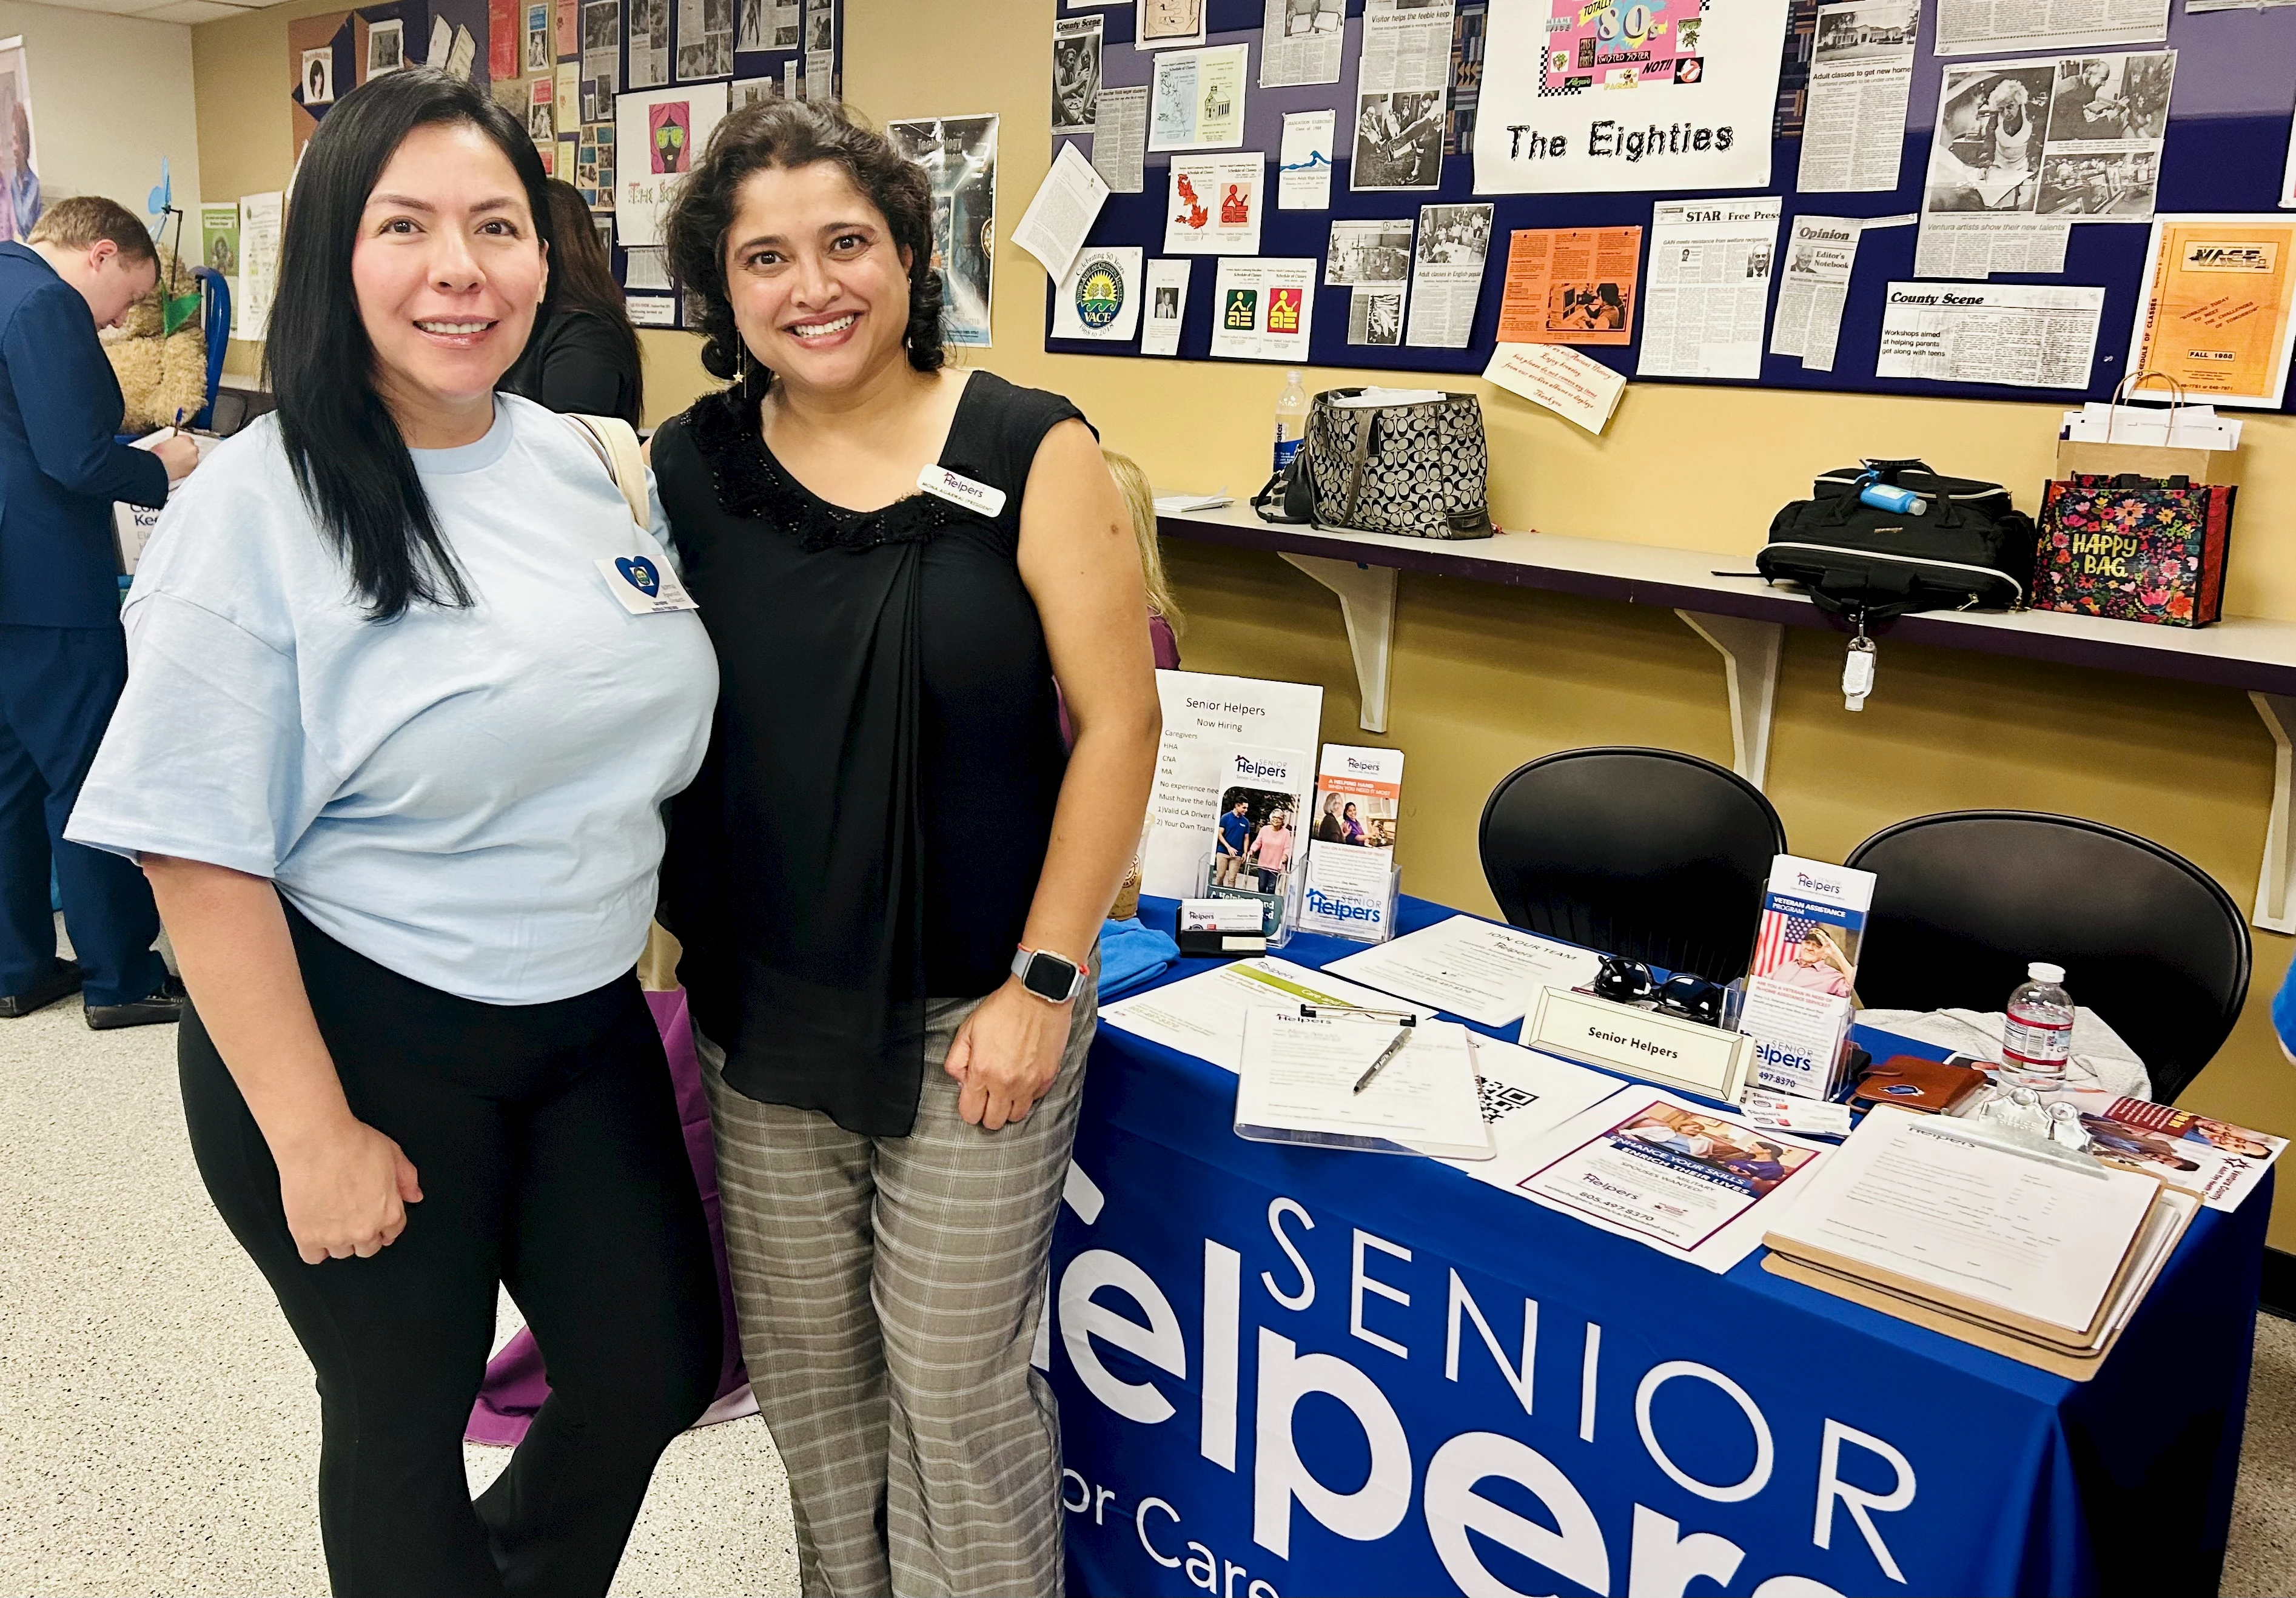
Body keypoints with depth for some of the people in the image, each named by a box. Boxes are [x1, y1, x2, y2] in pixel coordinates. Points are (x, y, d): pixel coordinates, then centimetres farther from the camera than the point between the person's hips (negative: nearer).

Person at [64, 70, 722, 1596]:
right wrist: (311, 1137, -15)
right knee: (408, 1416, 13)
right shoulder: (258, 506, -14)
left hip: (589, 1019, 6)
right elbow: (203, 853, -16)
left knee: (660, 1370, 15)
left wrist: (666, 928, 12)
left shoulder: (591, 464, 3)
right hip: (367, 1037, -5)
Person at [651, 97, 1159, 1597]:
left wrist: (1043, 982, -12)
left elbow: (1118, 720, -10)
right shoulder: (690, 471, 0)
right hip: (761, 1011, 4)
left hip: (971, 1009, -3)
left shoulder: (1028, 453, -10)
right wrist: (673, 946, 1)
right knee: (801, 1360, 19)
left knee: (955, 1374, 8)